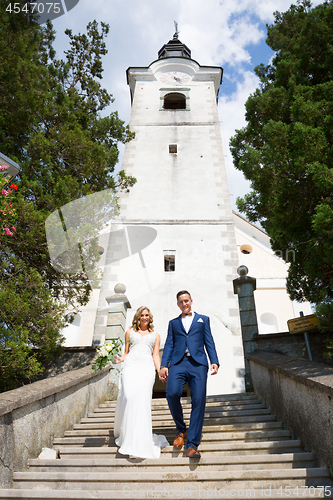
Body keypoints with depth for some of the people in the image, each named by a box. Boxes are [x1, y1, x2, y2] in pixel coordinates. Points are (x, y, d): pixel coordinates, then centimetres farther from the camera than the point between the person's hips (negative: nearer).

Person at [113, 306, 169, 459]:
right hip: (130, 365, 1)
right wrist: (119, 359, 0)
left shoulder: (155, 335, 23)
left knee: (142, 399, -15)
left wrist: (160, 371, -1)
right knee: (128, 396, -19)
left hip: (147, 366, 0)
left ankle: (139, 442, -8)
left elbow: (156, 356, 15)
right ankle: (125, 433, -2)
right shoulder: (129, 332, 23)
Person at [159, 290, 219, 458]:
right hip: (178, 363, 1)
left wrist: (214, 361, -3)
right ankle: (181, 430, 8)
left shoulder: (203, 319, 20)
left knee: (199, 400, -12)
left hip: (198, 363, -1)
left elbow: (209, 342, 12)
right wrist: (164, 365, 1)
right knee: (172, 393, -19)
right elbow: (169, 345, 14)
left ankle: (192, 445, -2)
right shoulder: (173, 322, 23)